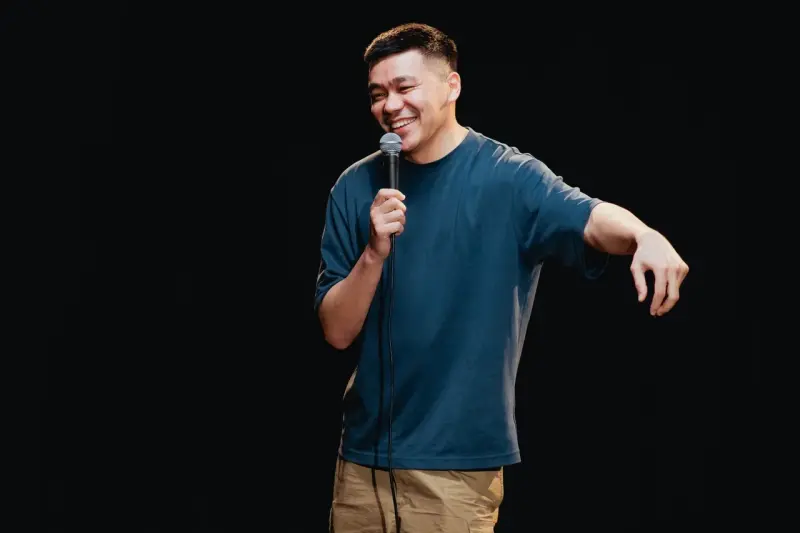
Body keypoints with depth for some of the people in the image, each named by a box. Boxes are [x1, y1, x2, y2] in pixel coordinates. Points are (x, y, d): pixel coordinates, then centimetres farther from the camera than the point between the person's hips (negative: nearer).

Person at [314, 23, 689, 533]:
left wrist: (644, 236, -49)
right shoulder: (356, 187, 2)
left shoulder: (508, 177, -8)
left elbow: (590, 219, -27)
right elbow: (337, 331, -1)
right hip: (363, 455, 4)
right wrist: (374, 253, -19)